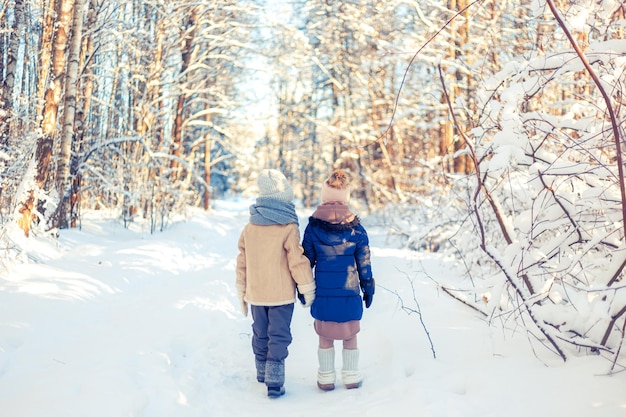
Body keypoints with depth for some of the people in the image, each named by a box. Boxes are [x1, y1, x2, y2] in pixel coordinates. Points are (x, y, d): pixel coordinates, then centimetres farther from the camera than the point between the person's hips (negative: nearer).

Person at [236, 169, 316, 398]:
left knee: (260, 334, 17)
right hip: (281, 294, -5)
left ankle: (262, 375, 31)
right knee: (279, 337, 2)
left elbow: (242, 263, 8)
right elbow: (298, 262, -13)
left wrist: (242, 293, 17)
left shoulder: (249, 228, 2)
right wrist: (307, 291, -2)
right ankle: (274, 383, 0)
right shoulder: (288, 228, -14)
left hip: (256, 294, 5)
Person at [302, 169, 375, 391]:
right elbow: (364, 262, 0)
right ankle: (352, 377, 21)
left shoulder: (313, 225, -6)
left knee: (325, 337, 11)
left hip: (323, 291, 0)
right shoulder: (355, 227, -6)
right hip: (349, 291, 0)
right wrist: (368, 288, 11)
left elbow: (306, 259, 0)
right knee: (350, 335, 13)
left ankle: (326, 379, 19)